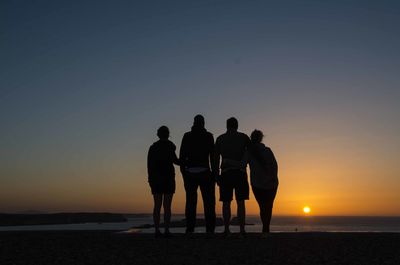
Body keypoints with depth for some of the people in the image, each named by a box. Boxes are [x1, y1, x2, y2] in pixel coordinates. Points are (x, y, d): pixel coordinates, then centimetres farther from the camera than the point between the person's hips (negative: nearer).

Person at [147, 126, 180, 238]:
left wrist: (150, 179, 10)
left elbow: (149, 164, 7)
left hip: (155, 178, 4)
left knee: (157, 205, 5)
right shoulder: (169, 145, -3)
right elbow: (174, 160, -13)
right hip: (168, 177, -4)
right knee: (167, 206, -3)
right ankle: (167, 231, -7)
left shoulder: (153, 147, 11)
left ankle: (157, 230, 0)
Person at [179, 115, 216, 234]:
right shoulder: (208, 136, 3)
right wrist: (214, 173, 1)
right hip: (204, 172, -2)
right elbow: (212, 155, -2)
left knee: (190, 202, 5)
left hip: (190, 172, 2)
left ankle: (190, 229, 0)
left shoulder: (187, 136, 7)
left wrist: (183, 172, 6)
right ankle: (210, 229, -4)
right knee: (209, 202, 2)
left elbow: (182, 156, 2)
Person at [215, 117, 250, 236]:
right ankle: (242, 230, -3)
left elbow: (216, 158, 8)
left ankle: (226, 229, -2)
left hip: (226, 173, 1)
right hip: (240, 172, -1)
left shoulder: (220, 139, 11)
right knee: (240, 202, 1)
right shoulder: (243, 137, 8)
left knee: (226, 203, 3)